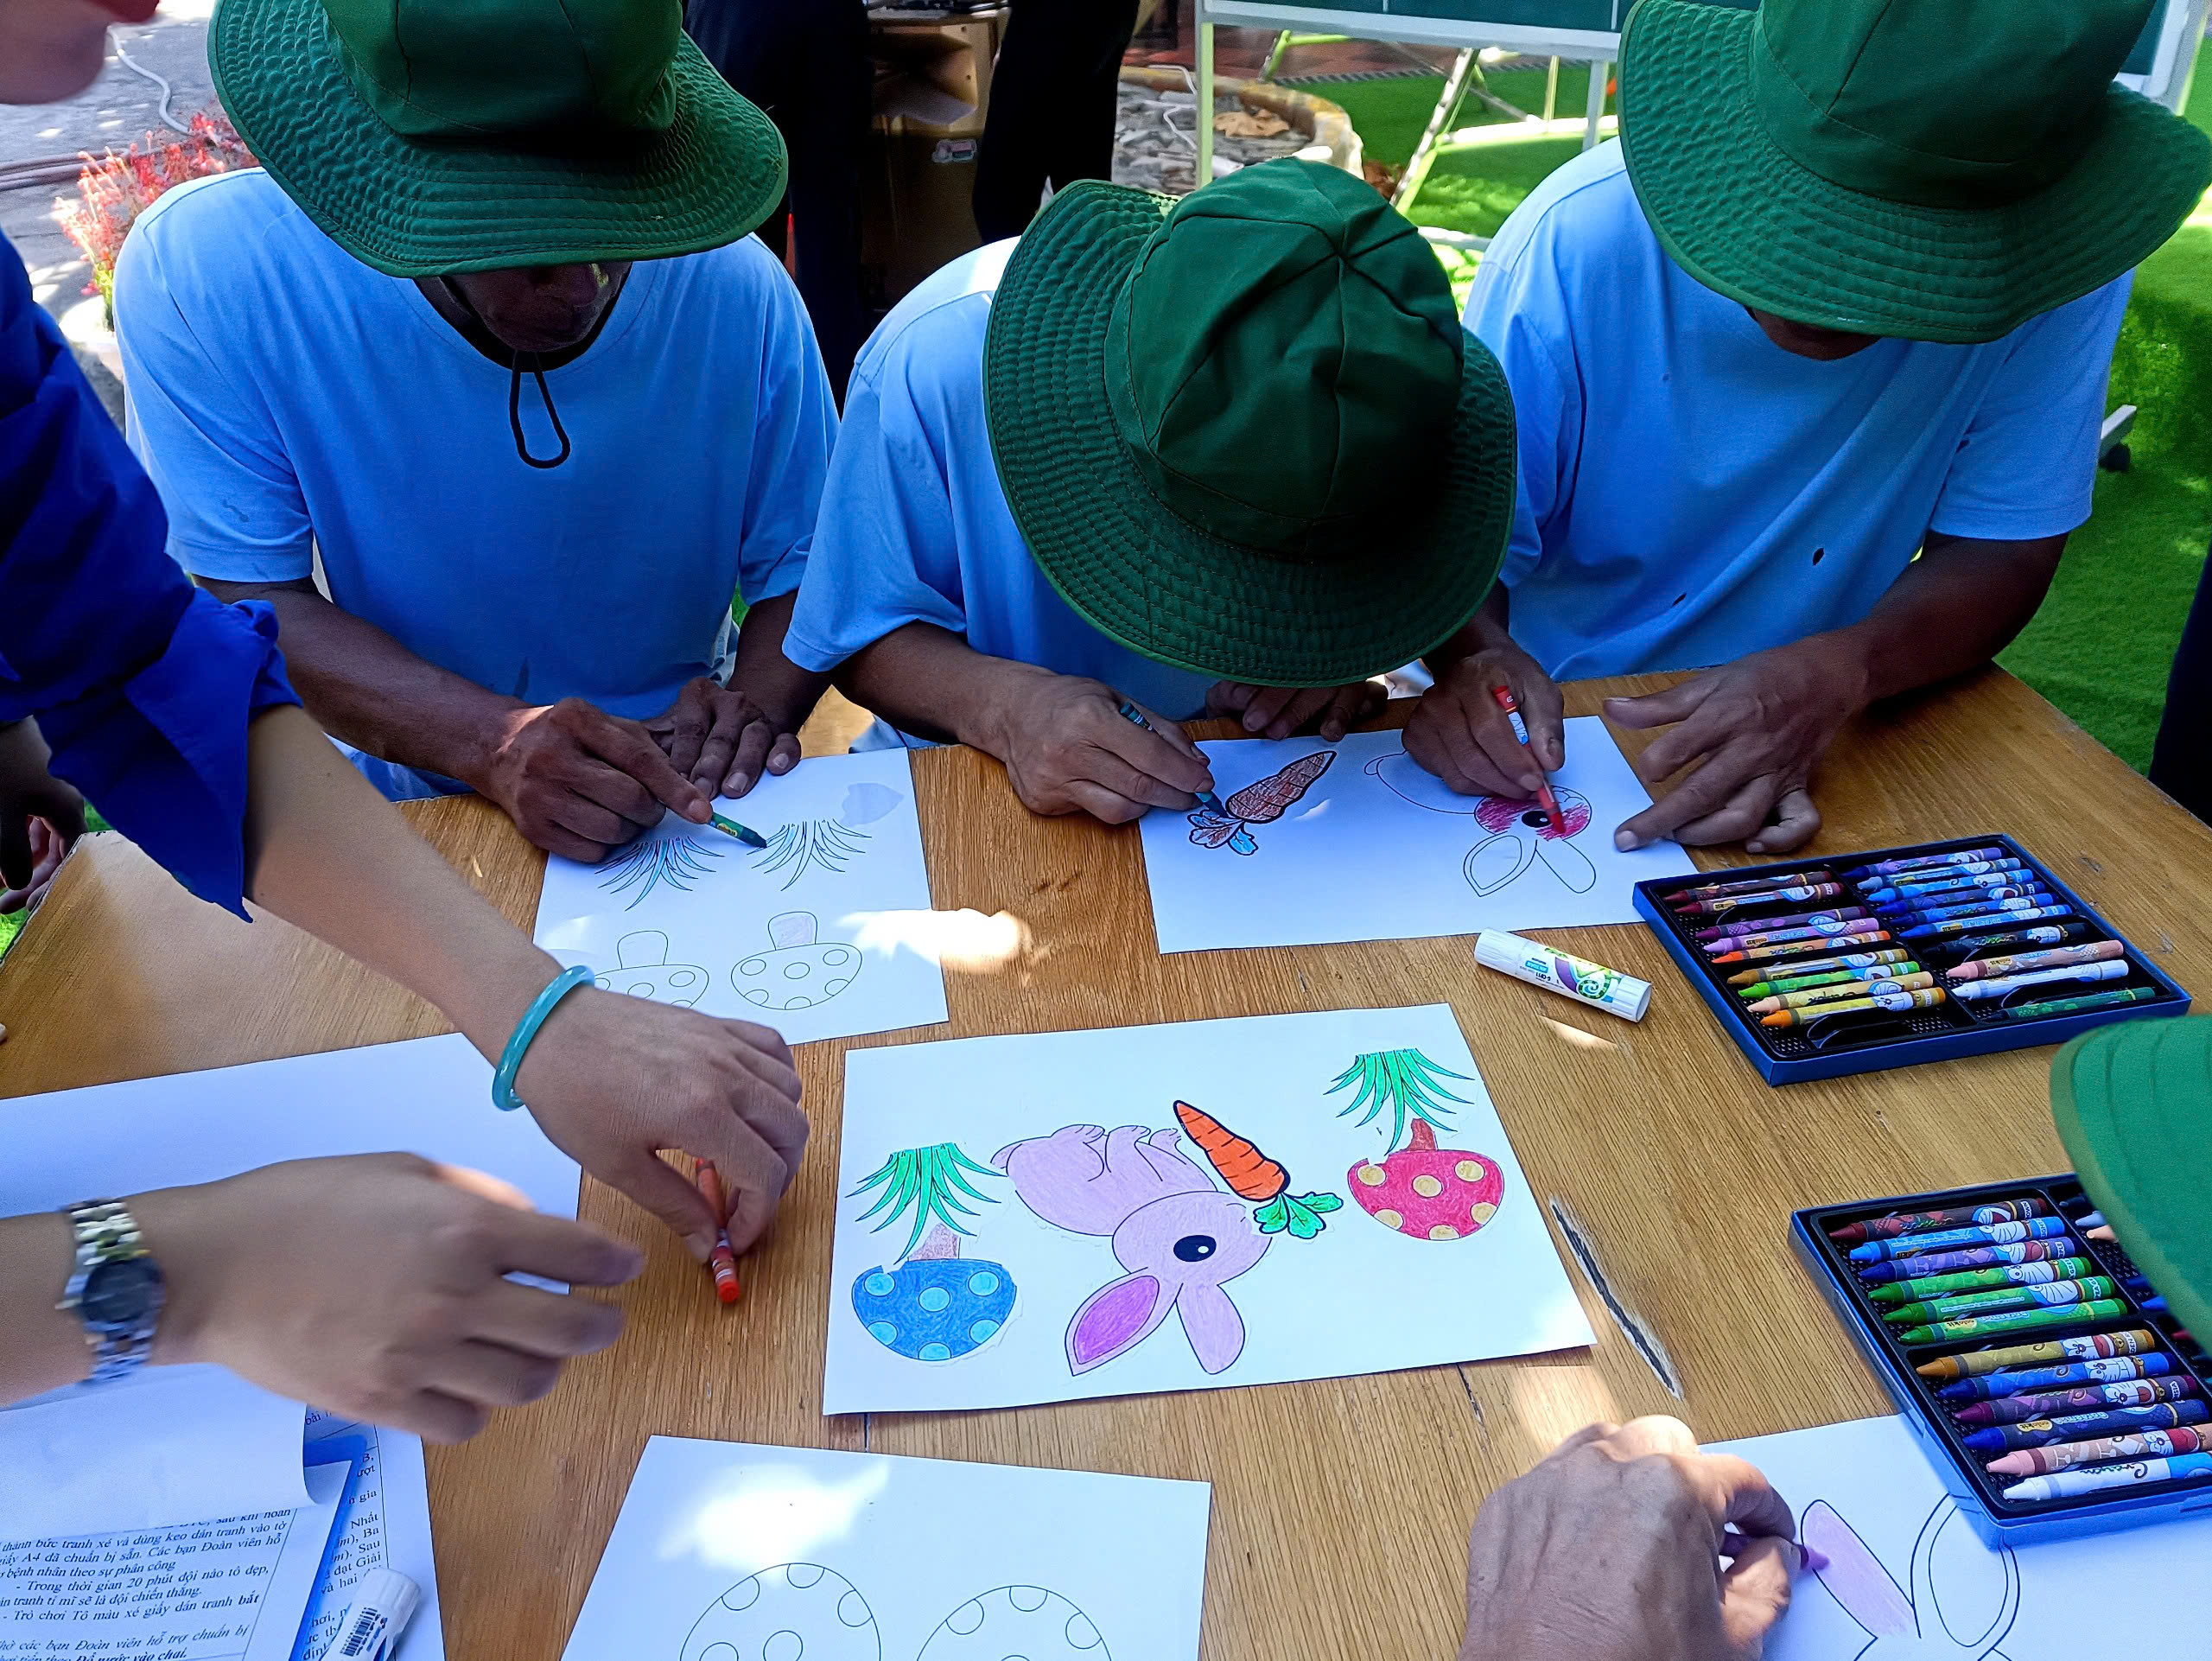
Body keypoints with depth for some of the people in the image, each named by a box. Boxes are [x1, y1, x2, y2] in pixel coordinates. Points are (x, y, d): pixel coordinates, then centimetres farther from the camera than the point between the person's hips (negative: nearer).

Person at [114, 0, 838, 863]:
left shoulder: (736, 287, -16)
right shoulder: (200, 271, -19)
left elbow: (801, 567, -5)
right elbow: (253, 603, -18)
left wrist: (757, 705, -27)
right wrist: (494, 743, -36)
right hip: (393, 812, 0)